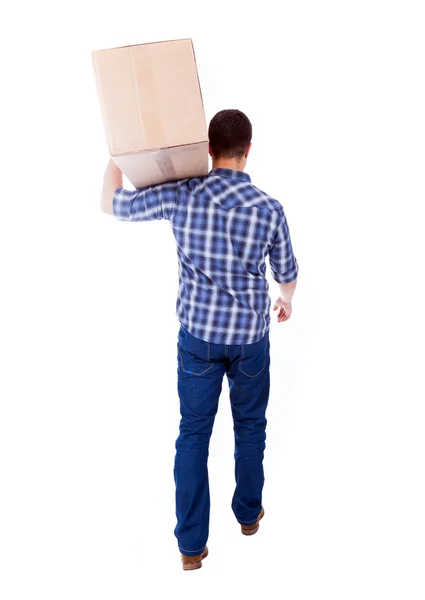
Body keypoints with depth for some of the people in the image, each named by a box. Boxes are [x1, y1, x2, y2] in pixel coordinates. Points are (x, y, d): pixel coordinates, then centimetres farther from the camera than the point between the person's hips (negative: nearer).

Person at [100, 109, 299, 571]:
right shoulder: (269, 209, -13)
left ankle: (191, 544, 19)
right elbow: (286, 273, 2)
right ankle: (248, 513, 41)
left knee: (193, 433, 11)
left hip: (197, 335, 0)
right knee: (250, 427, 21)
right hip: (249, 337, 0)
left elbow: (111, 204, 0)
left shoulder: (181, 197, -13)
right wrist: (286, 300, 25)